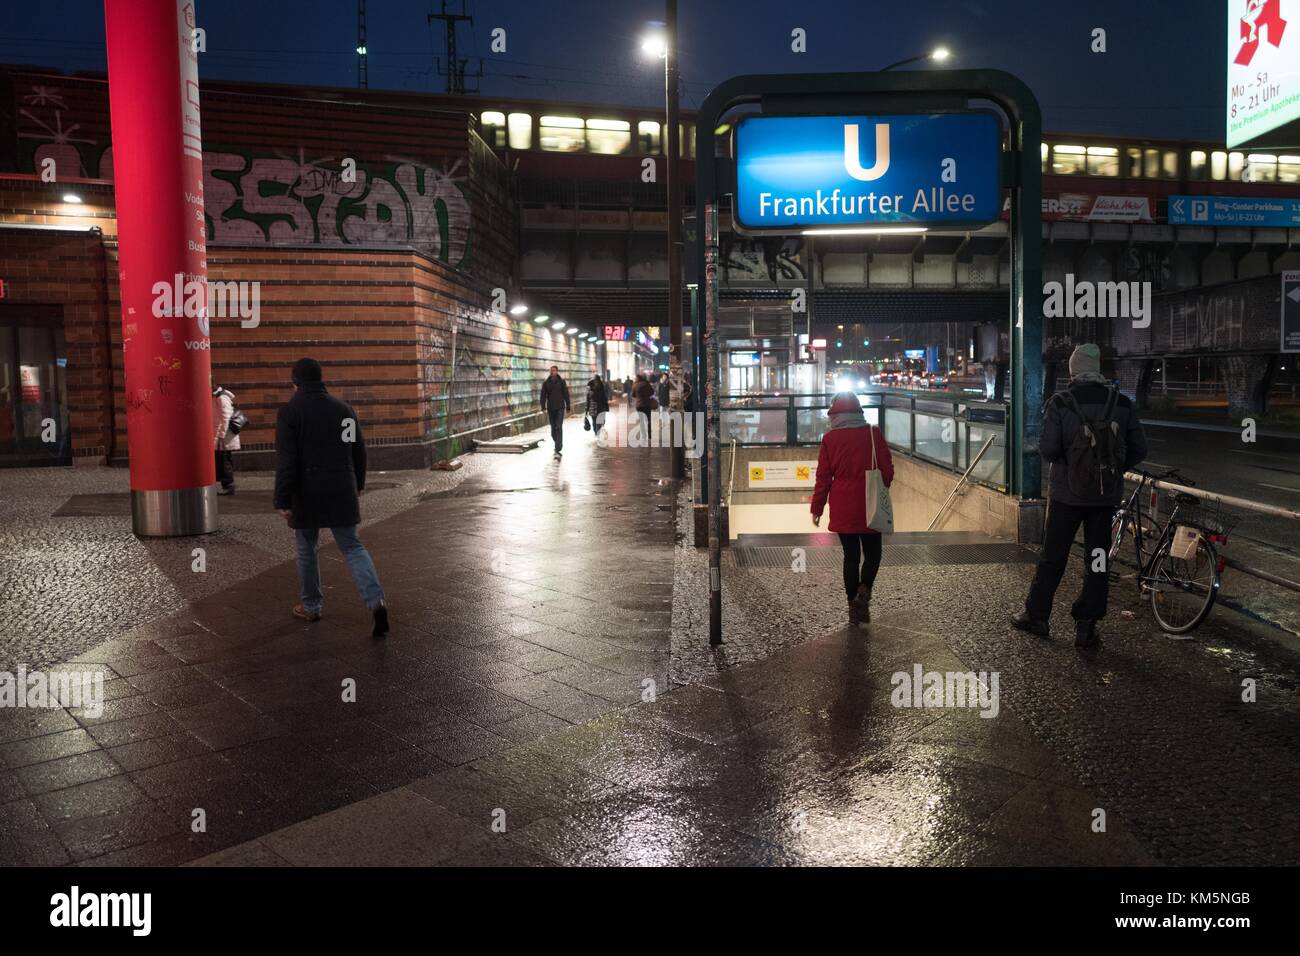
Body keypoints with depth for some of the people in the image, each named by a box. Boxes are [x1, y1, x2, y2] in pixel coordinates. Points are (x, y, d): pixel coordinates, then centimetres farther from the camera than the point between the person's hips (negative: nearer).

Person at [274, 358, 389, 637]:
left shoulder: (290, 411, -8)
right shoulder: (343, 408, 6)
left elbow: (286, 460, -13)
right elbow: (358, 451, 13)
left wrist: (282, 501, -11)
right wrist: (358, 484, 27)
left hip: (307, 494, -3)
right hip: (342, 493, 3)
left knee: (307, 549, 14)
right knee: (352, 547, 5)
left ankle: (311, 606, 26)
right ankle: (376, 601, -13)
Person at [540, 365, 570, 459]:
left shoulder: (561, 382, 0)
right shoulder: (546, 383, 5)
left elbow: (566, 395, 2)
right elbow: (543, 396, 3)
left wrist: (568, 408, 1)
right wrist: (543, 408, -7)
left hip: (560, 408, -3)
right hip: (550, 408, 3)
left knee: (558, 428, -14)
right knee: (553, 428, 10)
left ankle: (558, 451, -20)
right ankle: (558, 445, 33)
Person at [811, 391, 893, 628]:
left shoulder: (830, 438, -4)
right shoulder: (874, 434, -3)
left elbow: (823, 477, -3)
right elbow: (887, 470, 0)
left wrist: (817, 508, 5)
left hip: (842, 508, 0)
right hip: (870, 507, 0)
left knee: (851, 556, 10)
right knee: (872, 554, 12)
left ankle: (853, 607, 11)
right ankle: (863, 591, -12)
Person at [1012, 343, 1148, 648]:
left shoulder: (1059, 404, -10)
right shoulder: (1122, 404, 0)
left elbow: (1048, 448, -17)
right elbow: (1139, 449, 1)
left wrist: (1060, 462, 5)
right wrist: (1113, 470, 15)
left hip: (1067, 493, -2)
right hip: (1107, 495, 3)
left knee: (1053, 557, 9)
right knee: (1097, 560, 10)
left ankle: (1036, 615, 19)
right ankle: (1086, 626, 12)